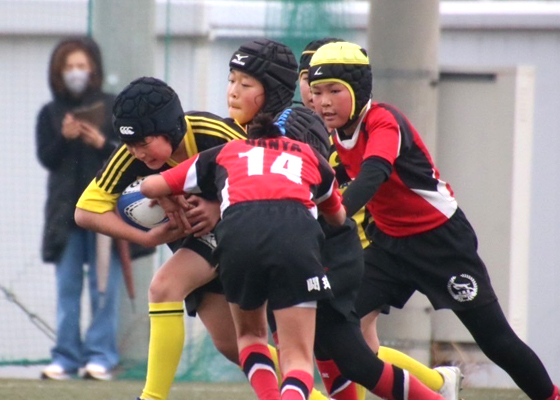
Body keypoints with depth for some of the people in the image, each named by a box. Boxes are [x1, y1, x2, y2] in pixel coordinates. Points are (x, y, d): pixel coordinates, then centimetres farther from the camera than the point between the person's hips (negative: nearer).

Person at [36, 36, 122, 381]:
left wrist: (102, 144, -15)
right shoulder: (50, 113, 10)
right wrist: (65, 138, -15)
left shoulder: (112, 107, 4)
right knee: (67, 288, 2)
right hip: (65, 209, 2)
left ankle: (101, 355, -2)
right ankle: (66, 356, 4)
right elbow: (46, 158, 3)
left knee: (104, 286, -4)